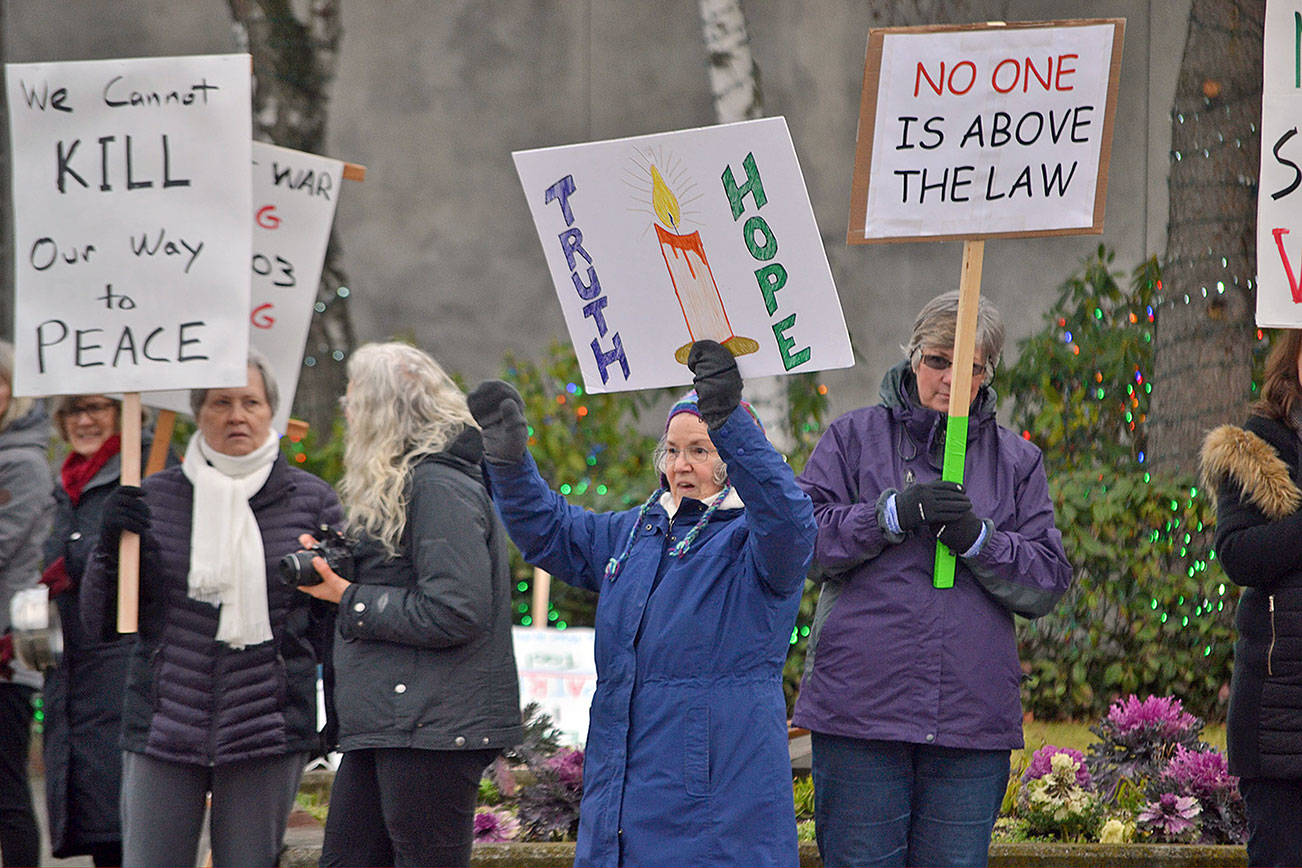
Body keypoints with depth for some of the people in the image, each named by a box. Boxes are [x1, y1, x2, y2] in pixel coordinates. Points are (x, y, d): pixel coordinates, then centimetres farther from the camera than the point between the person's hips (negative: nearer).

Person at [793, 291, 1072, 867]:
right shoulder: (854, 438, 9)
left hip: (972, 722, 2)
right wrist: (893, 513, -15)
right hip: (861, 708, -2)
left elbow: (1048, 582, 7)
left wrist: (977, 538, -10)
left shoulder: (1016, 462, 15)